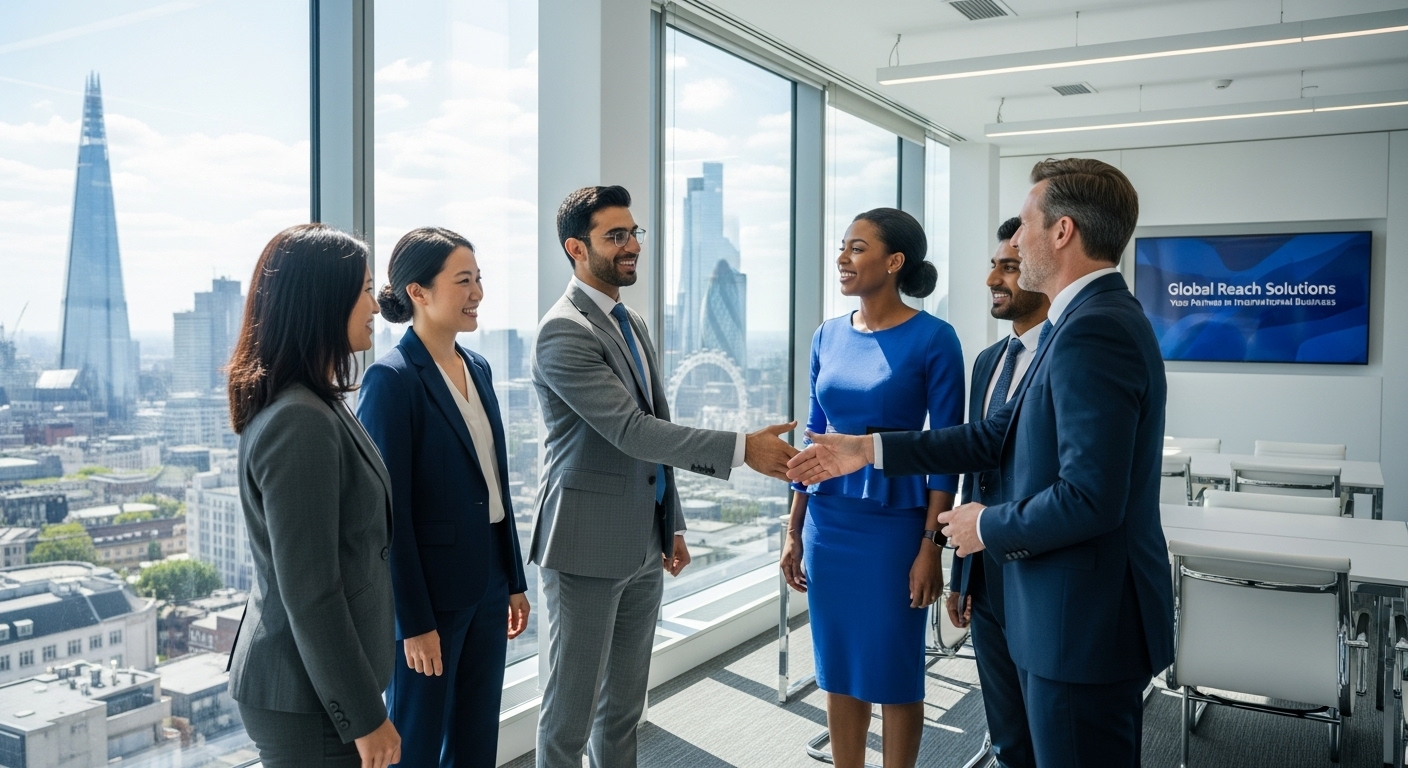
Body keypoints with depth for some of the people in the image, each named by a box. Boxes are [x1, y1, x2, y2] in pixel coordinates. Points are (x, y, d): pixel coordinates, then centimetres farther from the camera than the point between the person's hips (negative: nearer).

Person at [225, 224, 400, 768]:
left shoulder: (313, 404, 7)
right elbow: (310, 596, -23)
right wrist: (365, 717, -16)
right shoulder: (300, 423, -24)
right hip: (308, 699, -9)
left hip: (309, 679, 9)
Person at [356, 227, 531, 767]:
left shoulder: (477, 367, 7)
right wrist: (414, 621, -16)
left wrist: (515, 579, 13)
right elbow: (390, 512, -17)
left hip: (487, 586, 7)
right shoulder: (391, 379, -16)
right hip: (430, 591, -7)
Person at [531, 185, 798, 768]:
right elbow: (632, 432, -23)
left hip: (643, 546, 8)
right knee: (572, 709, 4)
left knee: (623, 704, 17)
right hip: (588, 545, -8)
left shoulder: (632, 324, 13)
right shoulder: (564, 331, -15)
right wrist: (742, 448, -24)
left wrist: (672, 526, 17)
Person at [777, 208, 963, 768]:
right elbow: (814, 436, 10)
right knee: (838, 668, 14)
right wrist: (794, 531, 10)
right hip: (828, 520, 5)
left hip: (894, 522, -5)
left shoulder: (932, 339, -10)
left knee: (895, 671, 9)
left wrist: (931, 545, -12)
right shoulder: (828, 335, 5)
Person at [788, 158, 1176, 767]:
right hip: (1080, 620, 10)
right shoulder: (1093, 319, 10)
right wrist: (870, 450, 9)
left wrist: (989, 527, -11)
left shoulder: (1094, 331, -22)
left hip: (1087, 625, -10)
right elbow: (997, 437, 11)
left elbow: (1090, 499, -28)